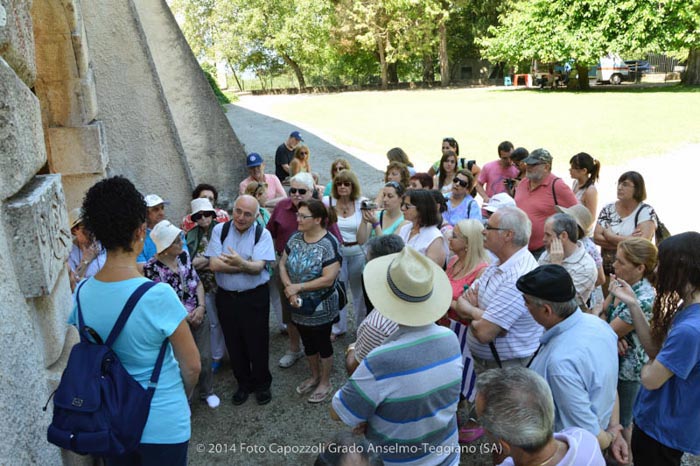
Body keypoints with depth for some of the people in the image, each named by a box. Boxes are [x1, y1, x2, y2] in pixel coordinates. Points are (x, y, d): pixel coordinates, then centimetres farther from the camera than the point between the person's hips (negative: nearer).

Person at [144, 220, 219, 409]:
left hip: (199, 316, 4)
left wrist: (201, 307, -8)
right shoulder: (151, 267, -17)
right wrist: (185, 316, -13)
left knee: (205, 357, 13)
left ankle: (207, 392, 37)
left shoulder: (184, 255, -2)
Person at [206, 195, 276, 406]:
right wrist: (248, 265, -16)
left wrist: (240, 263, -41)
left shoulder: (263, 234, -7)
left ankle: (262, 384, 31)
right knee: (234, 343, 14)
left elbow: (258, 267, -18)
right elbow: (214, 264, -11)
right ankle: (244, 383, 36)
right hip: (226, 296, 2)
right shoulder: (219, 230, -2)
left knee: (258, 343, 8)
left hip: (255, 297, -2)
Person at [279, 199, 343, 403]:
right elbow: (283, 264, 0)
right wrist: (289, 289, -16)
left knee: (323, 343, 12)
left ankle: (325, 382, 33)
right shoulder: (295, 238, -2)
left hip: (321, 307, -6)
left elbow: (328, 279, -25)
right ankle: (314, 376, 44)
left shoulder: (330, 244, -21)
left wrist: (297, 287, -21)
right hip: (299, 305, 6)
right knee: (308, 342, 22)